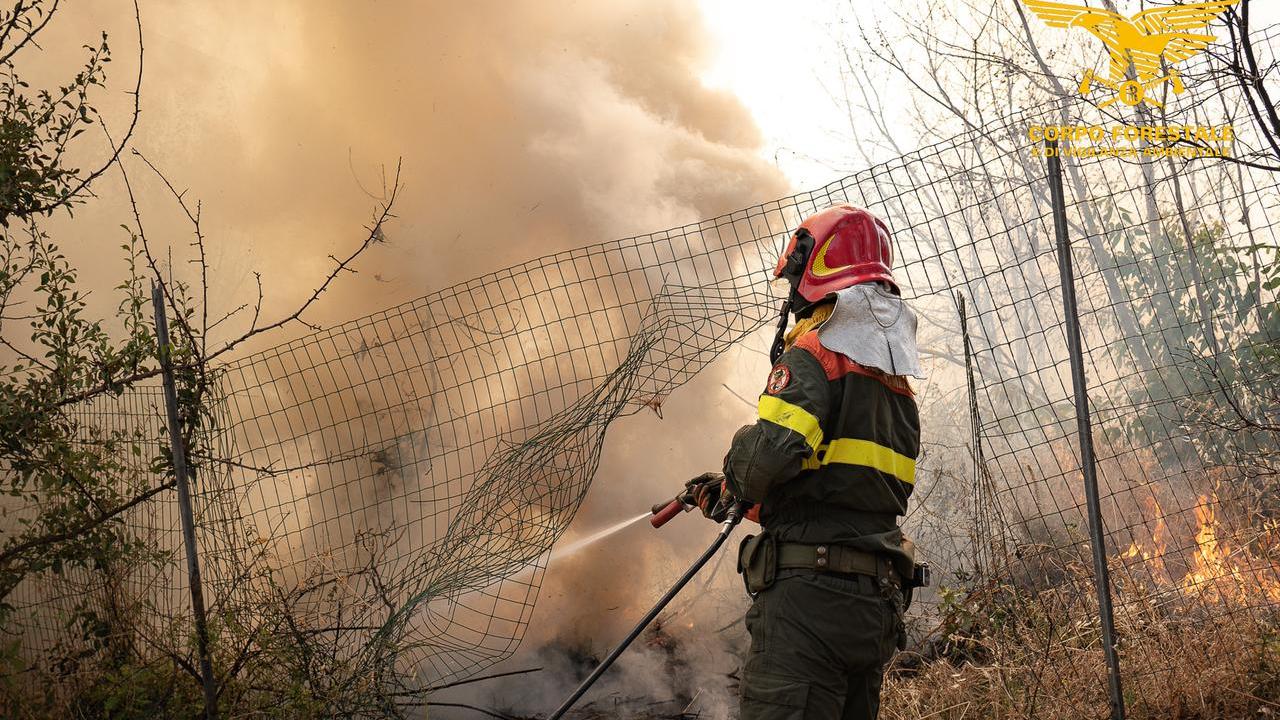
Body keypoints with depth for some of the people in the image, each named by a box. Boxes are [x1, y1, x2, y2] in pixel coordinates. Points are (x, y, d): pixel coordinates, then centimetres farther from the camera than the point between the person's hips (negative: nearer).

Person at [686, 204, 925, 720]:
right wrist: (733, 493, 27)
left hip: (811, 593, -9)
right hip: (878, 599, 9)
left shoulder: (815, 352, -7)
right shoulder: (895, 377, 21)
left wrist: (735, 481, 1)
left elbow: (769, 454, -23)